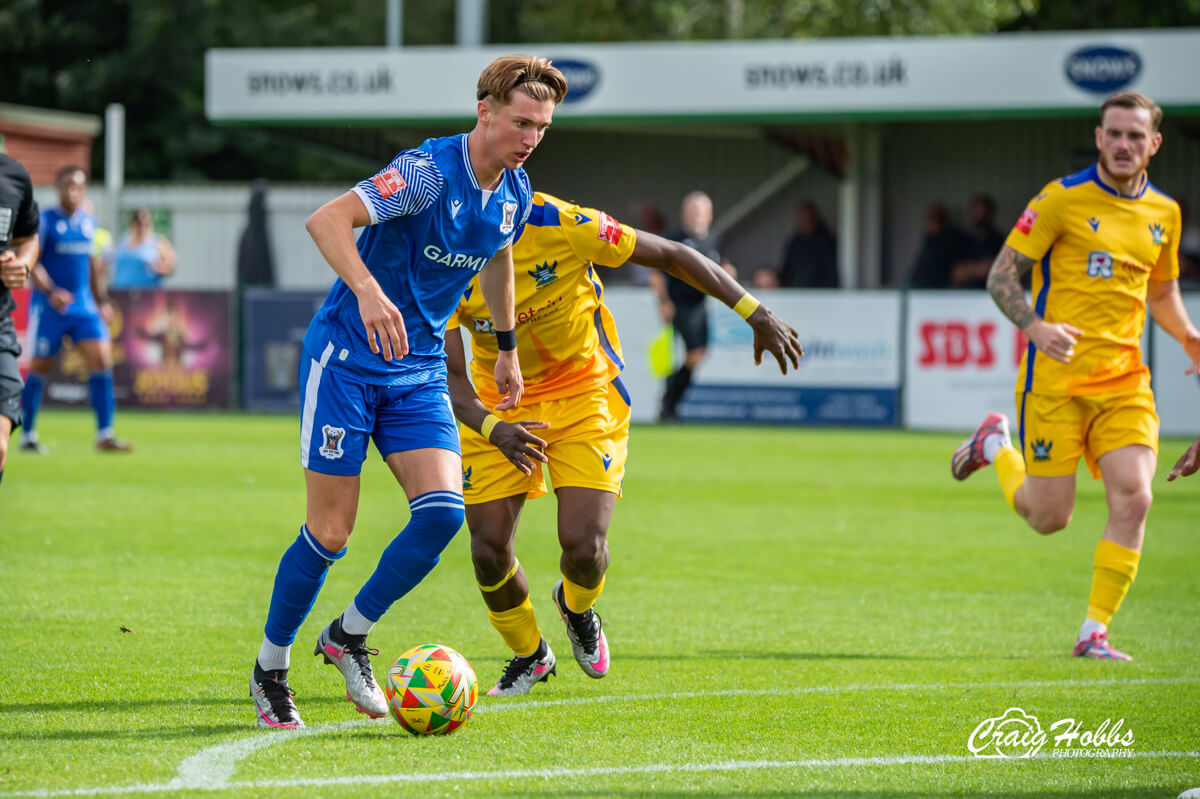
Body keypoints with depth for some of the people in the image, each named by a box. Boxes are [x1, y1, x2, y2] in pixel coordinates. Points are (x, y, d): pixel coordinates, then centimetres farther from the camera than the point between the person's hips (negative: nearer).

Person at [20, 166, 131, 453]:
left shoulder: (89, 222, 10)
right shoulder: (44, 221, -8)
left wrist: (102, 300, 18)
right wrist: (51, 292, -27)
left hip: (84, 306, 5)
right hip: (49, 308, -5)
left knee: (102, 359, -9)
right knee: (40, 368, 3)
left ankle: (104, 435, -9)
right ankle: (28, 435, 18)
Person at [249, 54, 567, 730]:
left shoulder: (515, 195, 3)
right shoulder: (430, 171, -21)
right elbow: (326, 220, -32)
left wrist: (508, 347, 34)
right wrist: (369, 293, -47)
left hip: (420, 370, 6)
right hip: (347, 357, -6)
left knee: (443, 512, -12)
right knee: (330, 533, -5)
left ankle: (350, 636, 9)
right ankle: (271, 668, 15)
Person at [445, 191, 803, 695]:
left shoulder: (561, 226, -22)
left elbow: (671, 255, -11)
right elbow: (448, 373, -20)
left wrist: (755, 313, -12)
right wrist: (492, 428, -41)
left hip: (584, 396, -2)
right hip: (496, 408, 2)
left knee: (583, 545, -15)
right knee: (489, 549, -8)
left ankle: (577, 606, 25)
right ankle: (529, 654, 24)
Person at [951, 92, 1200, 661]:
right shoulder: (1063, 198, -6)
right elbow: (1001, 276, -6)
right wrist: (1035, 327, -23)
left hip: (1123, 380, 4)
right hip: (1055, 378, -4)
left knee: (1133, 497, -14)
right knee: (1048, 517, 0)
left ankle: (1094, 633, -4)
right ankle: (996, 445, 31)